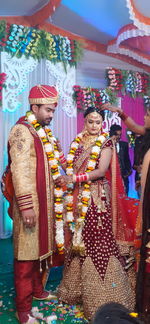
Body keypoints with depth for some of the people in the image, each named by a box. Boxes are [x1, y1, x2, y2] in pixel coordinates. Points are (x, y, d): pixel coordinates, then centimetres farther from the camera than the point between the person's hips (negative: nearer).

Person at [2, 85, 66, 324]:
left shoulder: (43, 132, 13)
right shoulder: (22, 131, -15)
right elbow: (20, 171, -21)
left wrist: (60, 180, 14)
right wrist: (26, 207, -23)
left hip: (44, 201, 9)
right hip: (30, 203, -9)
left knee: (41, 247, 19)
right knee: (27, 252, 1)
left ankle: (37, 290, 38)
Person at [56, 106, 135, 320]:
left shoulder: (106, 143, -1)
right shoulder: (77, 143, 13)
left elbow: (101, 171, -12)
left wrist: (75, 178, -19)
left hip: (97, 198, -4)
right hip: (78, 198, 5)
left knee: (98, 242, -4)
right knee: (77, 239, 9)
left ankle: (101, 295, 12)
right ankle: (78, 288, 26)